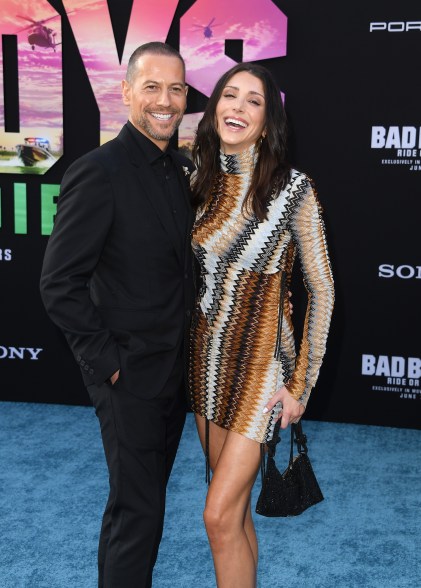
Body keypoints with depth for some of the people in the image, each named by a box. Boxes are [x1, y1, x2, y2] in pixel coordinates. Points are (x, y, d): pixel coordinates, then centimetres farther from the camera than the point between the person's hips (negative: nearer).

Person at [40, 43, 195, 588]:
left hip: (175, 367, 7)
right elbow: (59, 286, -18)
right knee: (137, 508, 4)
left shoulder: (181, 167, 6)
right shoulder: (98, 172, -18)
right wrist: (107, 361, -16)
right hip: (130, 376, -7)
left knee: (148, 494, 20)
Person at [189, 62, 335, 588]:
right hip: (207, 358, 5)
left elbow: (321, 291, -9)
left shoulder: (293, 189, -14)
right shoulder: (201, 183, 2)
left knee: (219, 515, -5)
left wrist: (301, 384, -9)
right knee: (235, 505, 17)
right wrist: (192, 354, 10)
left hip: (259, 360, -5)